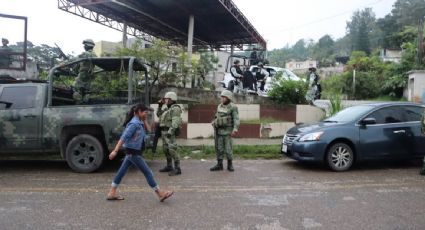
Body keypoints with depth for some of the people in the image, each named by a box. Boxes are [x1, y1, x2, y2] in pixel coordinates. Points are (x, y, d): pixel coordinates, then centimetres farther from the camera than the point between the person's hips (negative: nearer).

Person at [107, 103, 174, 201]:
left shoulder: (139, 122, 9)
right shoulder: (134, 123, -19)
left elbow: (148, 129, 18)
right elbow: (123, 137, -23)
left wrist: (144, 120, 6)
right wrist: (115, 151, -26)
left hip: (131, 152, 10)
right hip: (133, 152, -10)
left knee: (122, 171, 12)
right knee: (147, 172, -4)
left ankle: (112, 193, 20)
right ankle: (160, 194, 4)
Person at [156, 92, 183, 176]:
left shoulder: (175, 108, -12)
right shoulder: (167, 108, 17)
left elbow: (175, 121, -22)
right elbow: (159, 115, 28)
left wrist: (170, 131, -30)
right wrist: (160, 106, 16)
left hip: (170, 131, -10)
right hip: (164, 131, 10)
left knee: (172, 149, -15)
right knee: (166, 149, 14)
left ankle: (177, 168, -13)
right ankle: (169, 166, 24)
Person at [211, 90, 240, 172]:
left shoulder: (233, 107, -10)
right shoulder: (219, 106, 9)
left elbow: (236, 119, -18)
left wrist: (235, 129, -31)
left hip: (227, 131, -5)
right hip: (219, 131, 5)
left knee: (228, 149, -4)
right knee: (219, 148, 4)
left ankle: (230, 165, 11)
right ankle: (219, 165, 10)